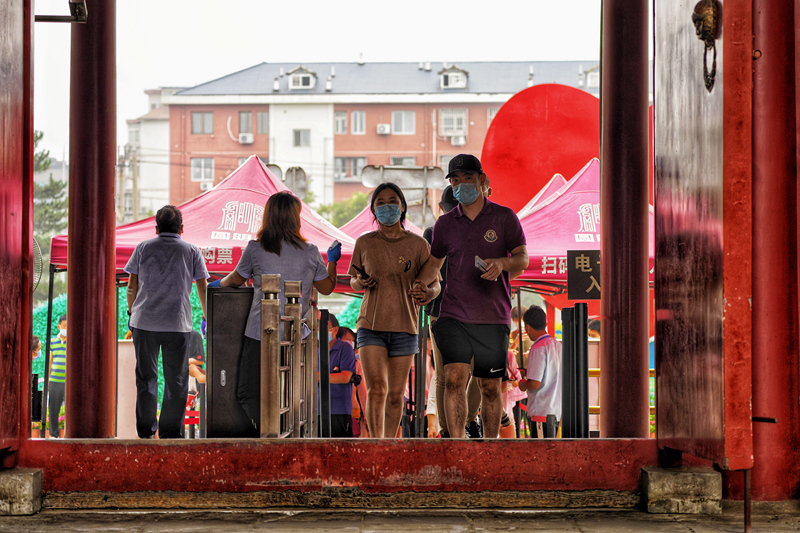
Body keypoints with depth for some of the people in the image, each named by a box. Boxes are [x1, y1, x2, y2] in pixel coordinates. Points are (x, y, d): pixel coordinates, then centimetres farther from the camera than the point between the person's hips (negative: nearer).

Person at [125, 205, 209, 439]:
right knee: (176, 380, 4)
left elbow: (132, 287, 8)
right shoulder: (192, 251, 5)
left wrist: (132, 312, 21)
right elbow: (202, 289, 6)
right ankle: (170, 432, 3)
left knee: (146, 378, 9)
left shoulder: (142, 248, 6)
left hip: (144, 322, 1)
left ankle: (146, 431, 11)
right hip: (178, 323, -1)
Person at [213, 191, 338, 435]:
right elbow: (327, 287, 17)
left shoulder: (255, 248, -2)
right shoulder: (310, 252, 3)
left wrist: (218, 284, 37)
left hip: (260, 333, -2)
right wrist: (332, 260, 35)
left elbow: (236, 279, 14)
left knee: (248, 394, 3)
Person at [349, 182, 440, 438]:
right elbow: (353, 281, 17)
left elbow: (435, 284, 1)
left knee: (395, 396, 7)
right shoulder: (364, 243, 5)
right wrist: (360, 282, -7)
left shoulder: (417, 244, 1)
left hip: (404, 328, 0)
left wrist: (426, 294, -22)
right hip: (371, 326, 0)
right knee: (376, 390, -15)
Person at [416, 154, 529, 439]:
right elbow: (433, 264, 23)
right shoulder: (445, 223, 11)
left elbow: (523, 259, -2)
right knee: (454, 378, -15)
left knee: (490, 387, 4)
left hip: (493, 318, -1)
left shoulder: (504, 217, 4)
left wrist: (501, 262, -23)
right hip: (454, 316, 1)